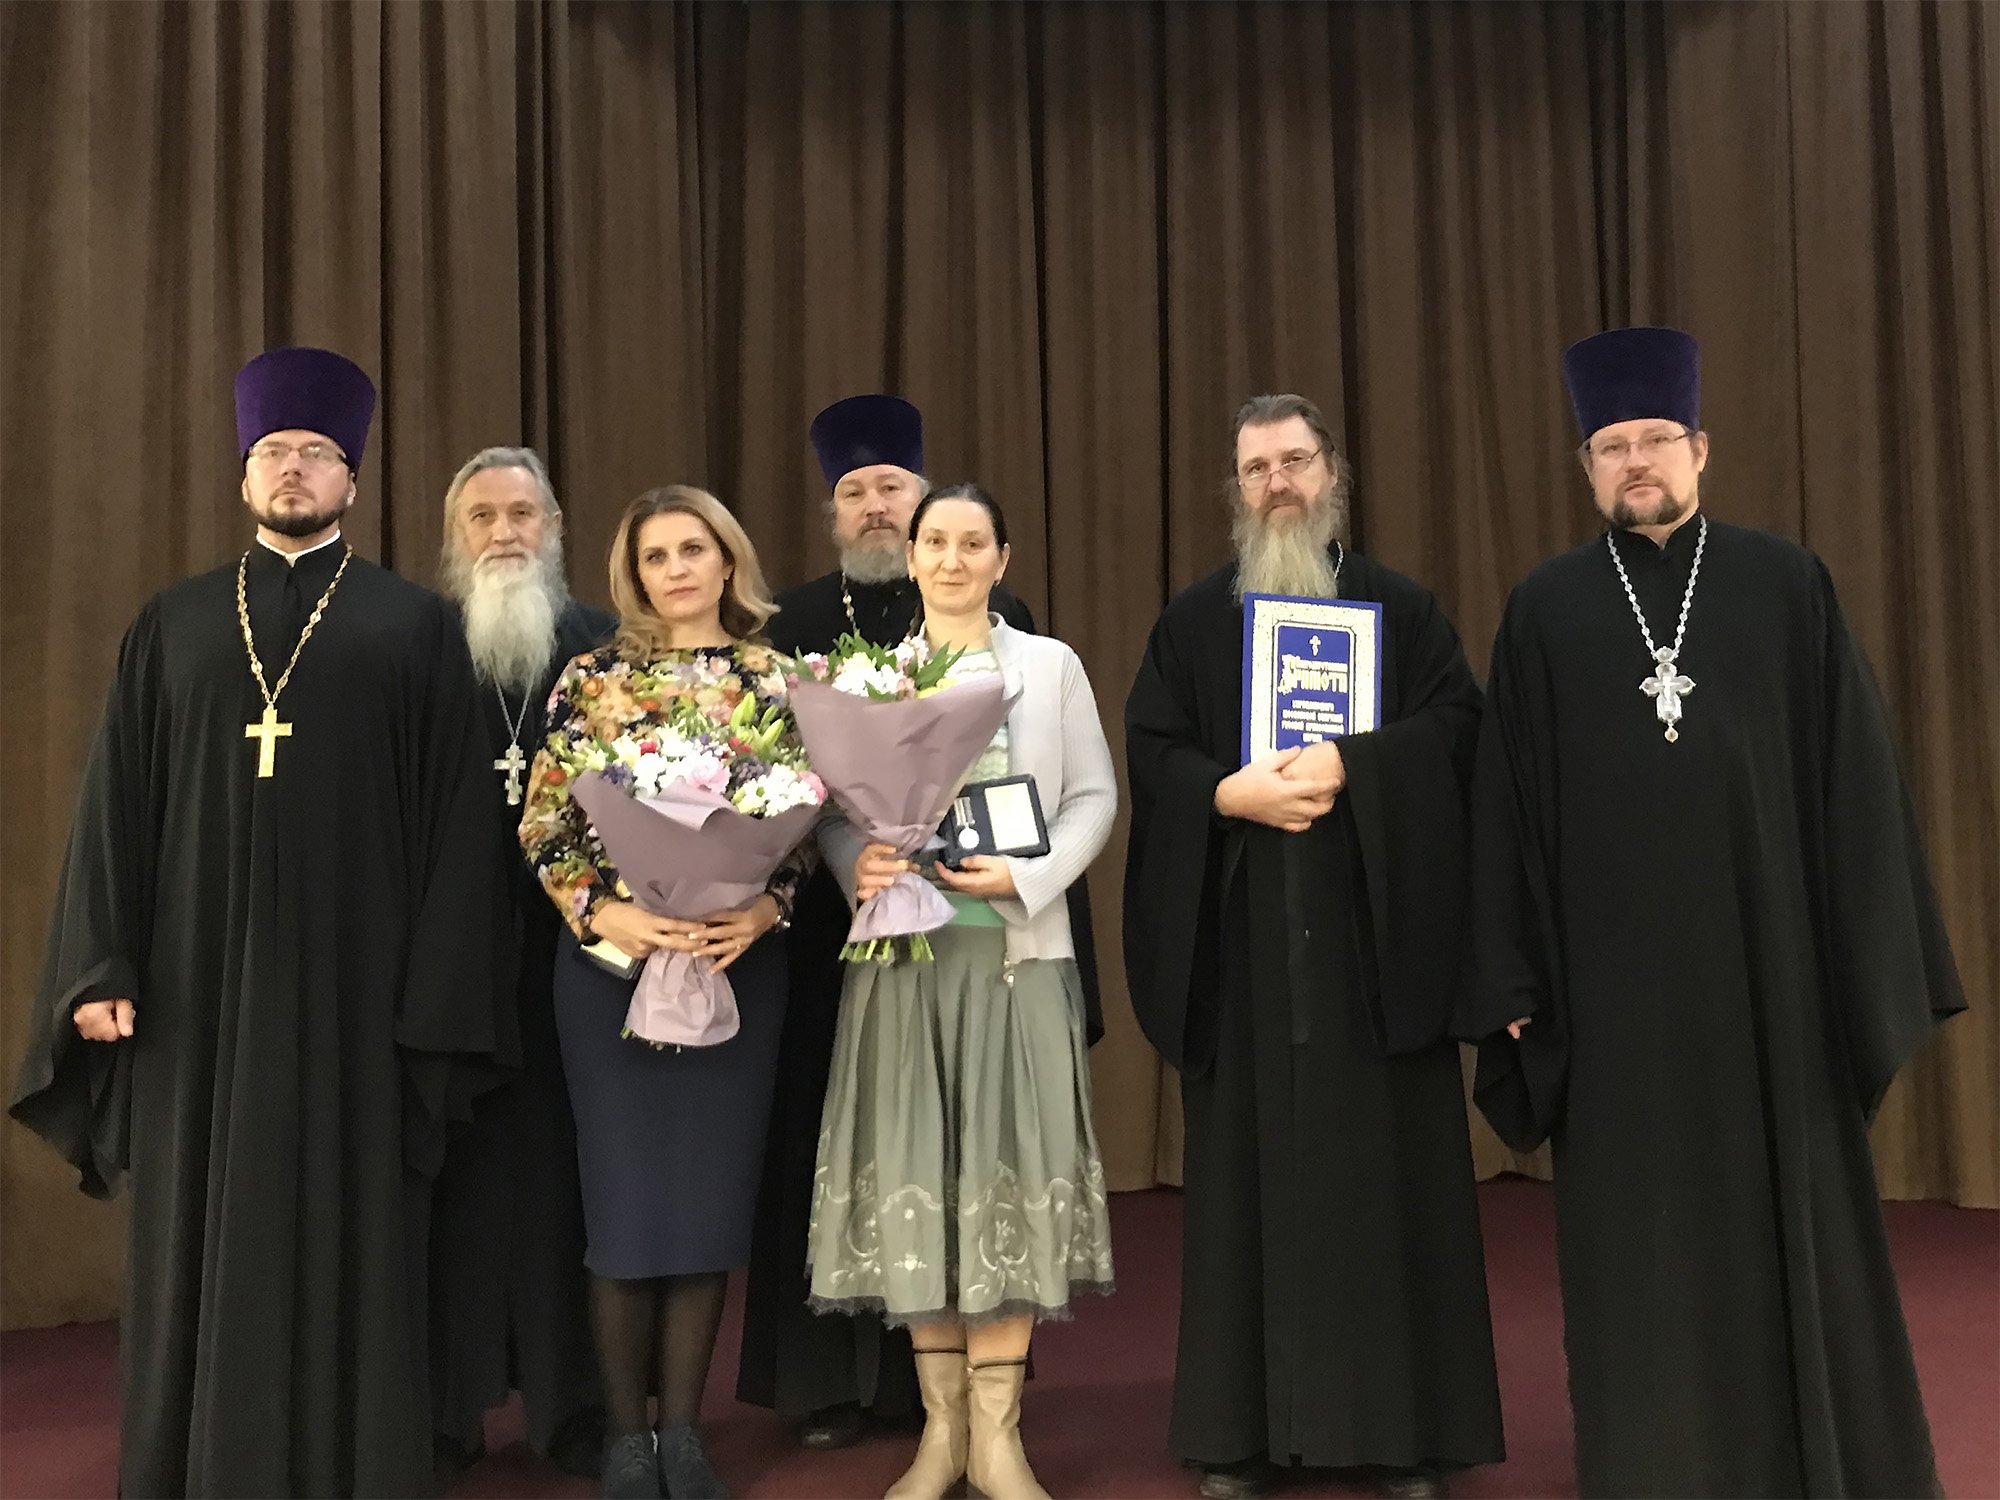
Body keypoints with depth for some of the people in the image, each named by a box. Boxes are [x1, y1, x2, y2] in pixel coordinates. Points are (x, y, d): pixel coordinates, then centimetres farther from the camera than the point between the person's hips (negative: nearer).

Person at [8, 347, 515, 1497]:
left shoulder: (417, 626, 3)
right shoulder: (173, 626, 11)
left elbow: (458, 820, -2)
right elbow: (119, 804, 9)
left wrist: (438, 999, -9)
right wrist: (100, 969, -1)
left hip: (353, 983, -2)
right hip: (198, 986, 2)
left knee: (348, 1241, 4)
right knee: (201, 1241, 8)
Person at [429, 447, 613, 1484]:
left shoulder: (607, 648, 6)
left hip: (573, 945, 0)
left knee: (567, 1167, 4)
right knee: (457, 1170, 4)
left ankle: (575, 1404, 15)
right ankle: (445, 1407, 15)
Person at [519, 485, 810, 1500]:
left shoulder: (777, 680, 4)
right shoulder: (594, 678, 1)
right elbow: (544, 825, 0)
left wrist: (765, 908, -13)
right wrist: (604, 912, -15)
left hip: (740, 962, 1)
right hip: (613, 961, -1)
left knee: (713, 1192, 5)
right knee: (626, 1197, 2)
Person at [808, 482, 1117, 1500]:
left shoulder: (1051, 665, 7)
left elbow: (1094, 796, 3)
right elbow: (833, 800, 6)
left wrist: (1026, 876, -12)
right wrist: (854, 861, -15)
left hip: (1015, 949, -1)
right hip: (901, 947, 1)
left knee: (1006, 1167, -2)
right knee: (914, 1173, 2)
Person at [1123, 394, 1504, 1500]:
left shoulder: (1401, 607, 10)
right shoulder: (1193, 619, 12)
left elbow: (1457, 725, -1)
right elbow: (1150, 748, 4)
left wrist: (1351, 765, -16)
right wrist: (1228, 793, -15)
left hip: (1373, 931, -1)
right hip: (1239, 937, 1)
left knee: (1387, 1169, 0)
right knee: (1248, 1170, 2)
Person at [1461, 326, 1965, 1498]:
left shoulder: (1787, 587, 3)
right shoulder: (1545, 609, 4)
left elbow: (1854, 777, 2)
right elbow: (1509, 806, 3)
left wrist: (1875, 955, -3)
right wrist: (1513, 980, -2)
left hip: (1767, 954, 0)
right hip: (1611, 967, 0)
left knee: (1789, 1214, 8)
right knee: (1639, 1228, 7)